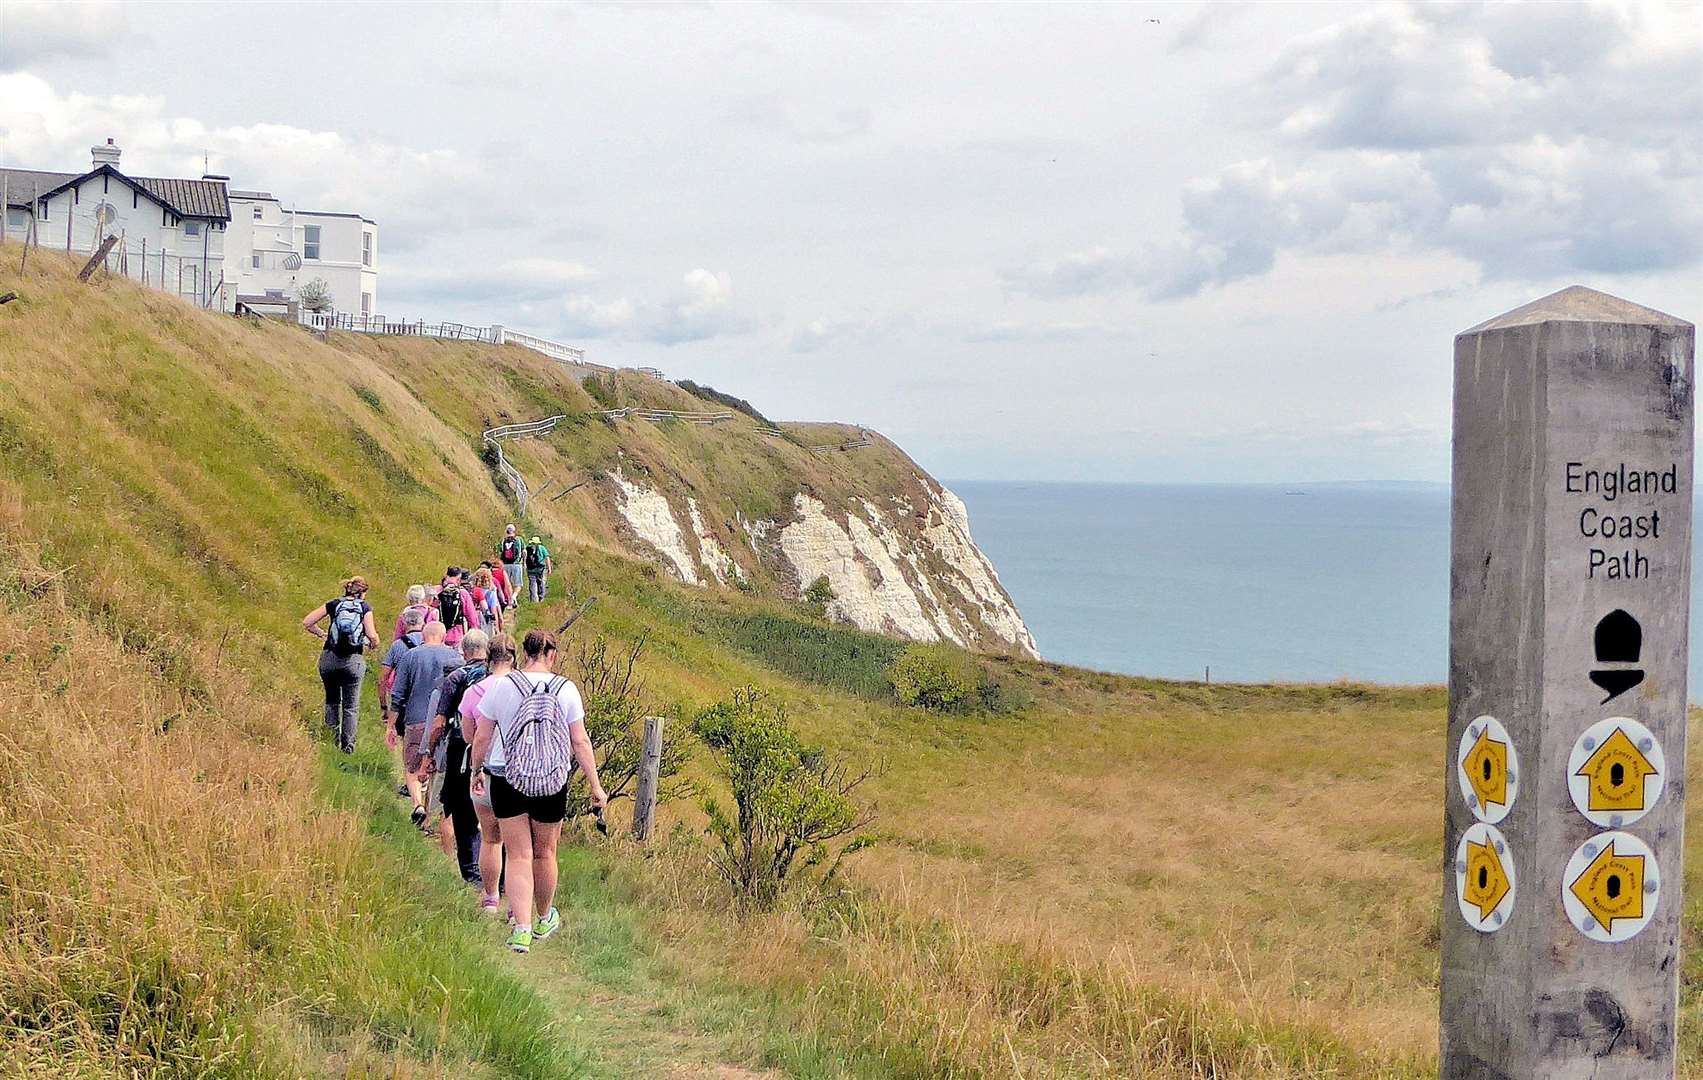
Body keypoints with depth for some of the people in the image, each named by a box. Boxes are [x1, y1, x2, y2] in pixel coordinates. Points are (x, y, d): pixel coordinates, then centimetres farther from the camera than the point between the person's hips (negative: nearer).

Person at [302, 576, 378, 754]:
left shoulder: (333, 604, 8)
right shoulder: (365, 608, 1)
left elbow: (306, 622, 3)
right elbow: (372, 635, -10)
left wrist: (321, 633, 18)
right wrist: (373, 645, 11)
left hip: (329, 658, 2)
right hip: (353, 660, -2)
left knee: (332, 700, 19)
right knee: (351, 706, 7)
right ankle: (348, 745, 4)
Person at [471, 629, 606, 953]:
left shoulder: (500, 686, -6)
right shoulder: (565, 689, -6)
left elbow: (482, 738, 0)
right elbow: (580, 742, -4)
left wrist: (477, 771, 17)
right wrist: (596, 786, 3)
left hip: (506, 780, -1)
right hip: (552, 783, 1)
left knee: (519, 855, 3)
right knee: (545, 853, 17)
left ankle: (522, 929, -8)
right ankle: (544, 920, 34)